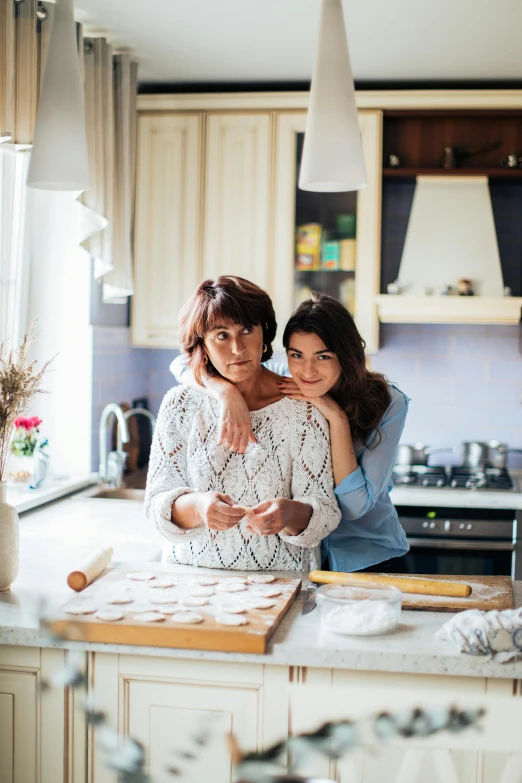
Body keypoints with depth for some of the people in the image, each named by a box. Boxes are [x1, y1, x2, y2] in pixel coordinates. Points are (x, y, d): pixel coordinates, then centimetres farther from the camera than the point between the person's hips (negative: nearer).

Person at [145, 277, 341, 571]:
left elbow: (324, 511, -4)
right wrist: (197, 507, -23)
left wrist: (291, 514, -26)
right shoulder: (181, 404, 2)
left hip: (279, 579, -1)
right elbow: (158, 503, -1)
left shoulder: (300, 409, -3)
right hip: (194, 580, 2)